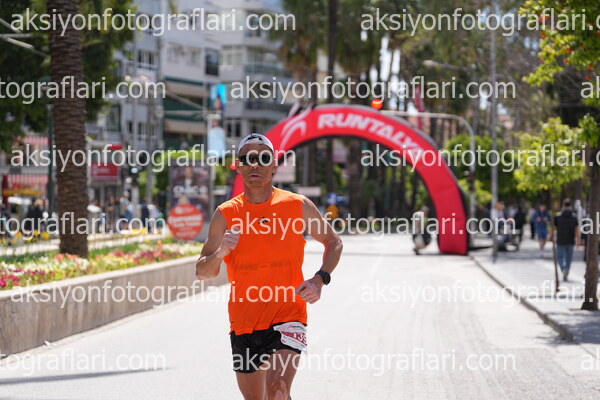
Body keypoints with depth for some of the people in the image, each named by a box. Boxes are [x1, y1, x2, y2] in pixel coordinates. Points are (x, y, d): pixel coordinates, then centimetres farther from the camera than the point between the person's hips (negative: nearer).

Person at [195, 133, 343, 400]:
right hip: (243, 324, 3)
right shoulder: (225, 215, 1)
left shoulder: (298, 206, -1)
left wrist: (320, 279, -5)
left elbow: (334, 243, 13)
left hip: (288, 317, -3)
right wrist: (220, 253, -20)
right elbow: (202, 272, 2)